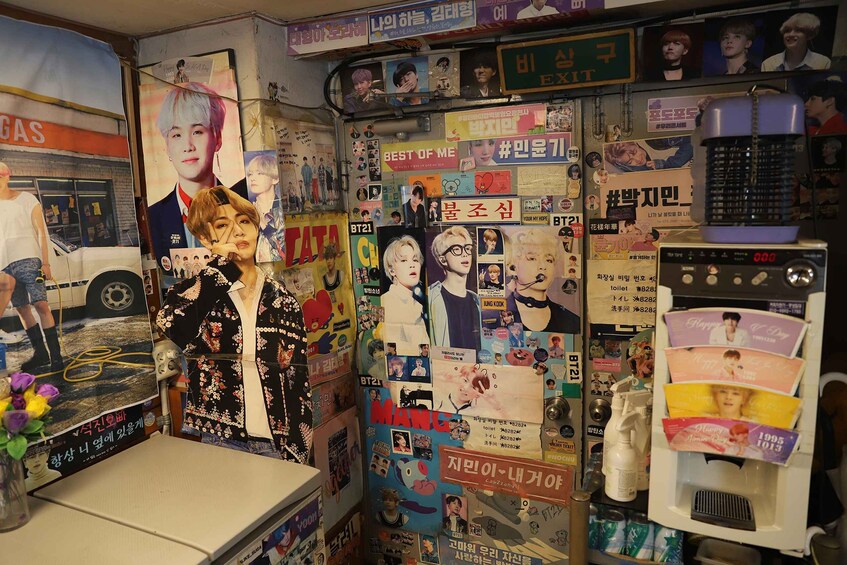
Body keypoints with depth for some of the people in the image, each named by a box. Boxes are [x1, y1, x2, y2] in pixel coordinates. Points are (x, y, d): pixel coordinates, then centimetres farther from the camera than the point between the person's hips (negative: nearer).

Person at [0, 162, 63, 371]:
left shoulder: (26, 199, 4)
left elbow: (41, 232, -1)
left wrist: (46, 263, -9)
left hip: (28, 258, -5)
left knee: (40, 304, -12)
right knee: (21, 308, 3)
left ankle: (55, 355, -12)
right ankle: (40, 352, 9)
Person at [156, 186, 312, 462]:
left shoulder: (284, 302, 4)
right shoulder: (193, 294, 2)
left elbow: (300, 388, 4)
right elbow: (170, 327, -24)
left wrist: (297, 456, -3)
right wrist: (219, 264, -14)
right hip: (215, 443, -1)